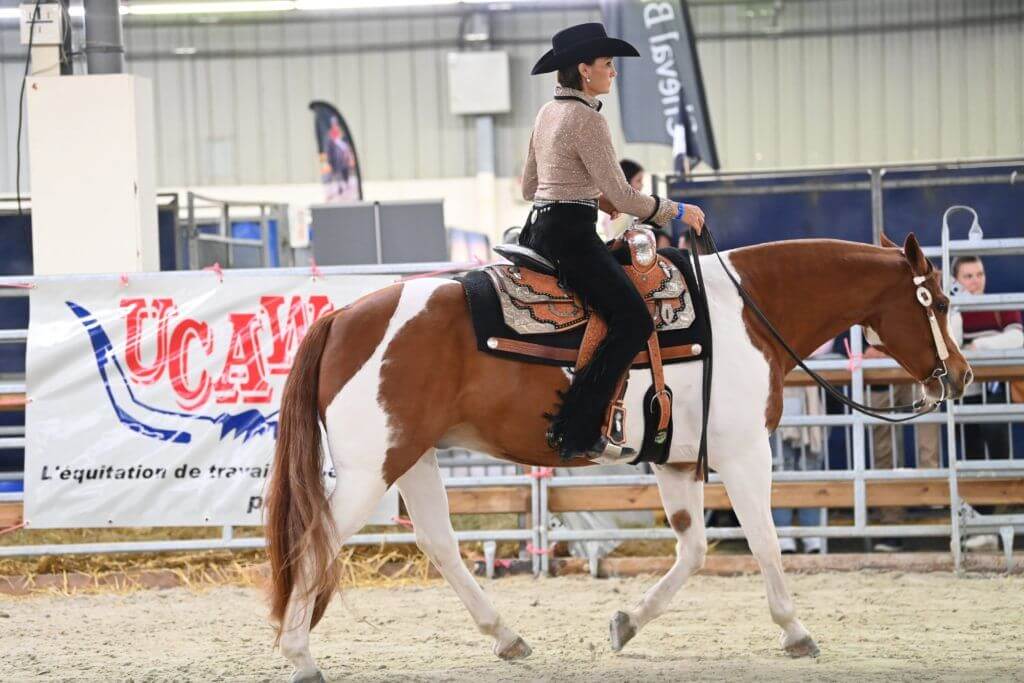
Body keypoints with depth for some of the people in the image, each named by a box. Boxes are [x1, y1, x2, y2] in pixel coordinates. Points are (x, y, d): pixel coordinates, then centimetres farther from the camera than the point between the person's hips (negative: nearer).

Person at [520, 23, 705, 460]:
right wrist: (677, 211, -4)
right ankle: (576, 431, -22)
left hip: (537, 228, 10)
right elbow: (622, 196, -16)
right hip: (570, 233, -10)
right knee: (633, 321, -15)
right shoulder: (587, 119, -14)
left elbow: (529, 186, 24)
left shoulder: (547, 113, 15)